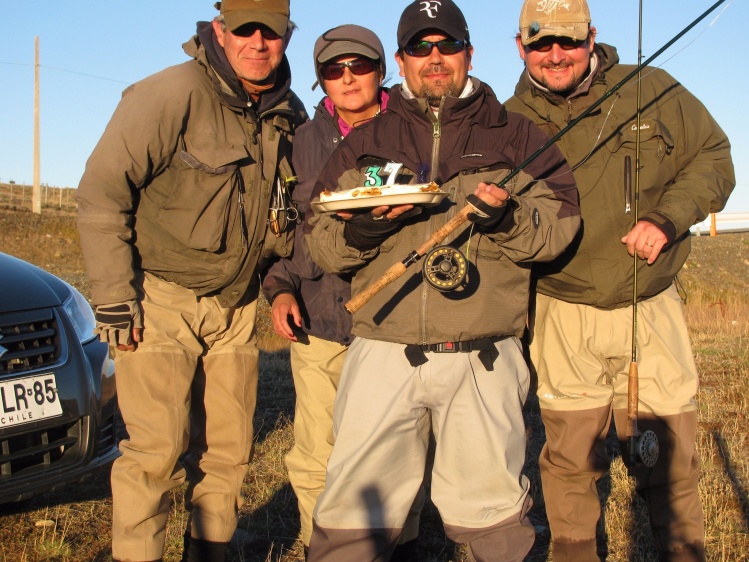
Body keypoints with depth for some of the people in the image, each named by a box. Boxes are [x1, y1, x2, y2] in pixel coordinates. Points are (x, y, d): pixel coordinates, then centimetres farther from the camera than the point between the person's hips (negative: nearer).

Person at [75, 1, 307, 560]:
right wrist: (114, 299, -16)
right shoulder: (170, 95, -15)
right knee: (158, 447, -10)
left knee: (228, 449, 7)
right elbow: (101, 193, -14)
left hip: (235, 305, 6)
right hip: (161, 298, -5)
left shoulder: (290, 115, 5)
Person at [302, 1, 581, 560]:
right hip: (384, 355, 1)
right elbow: (320, 243, 9)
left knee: (491, 513, 9)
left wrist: (504, 215, -18)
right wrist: (363, 225, -12)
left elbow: (560, 224, 2)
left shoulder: (517, 135, 11)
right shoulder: (364, 142, 14)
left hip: (483, 361, 0)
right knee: (355, 512, 2)